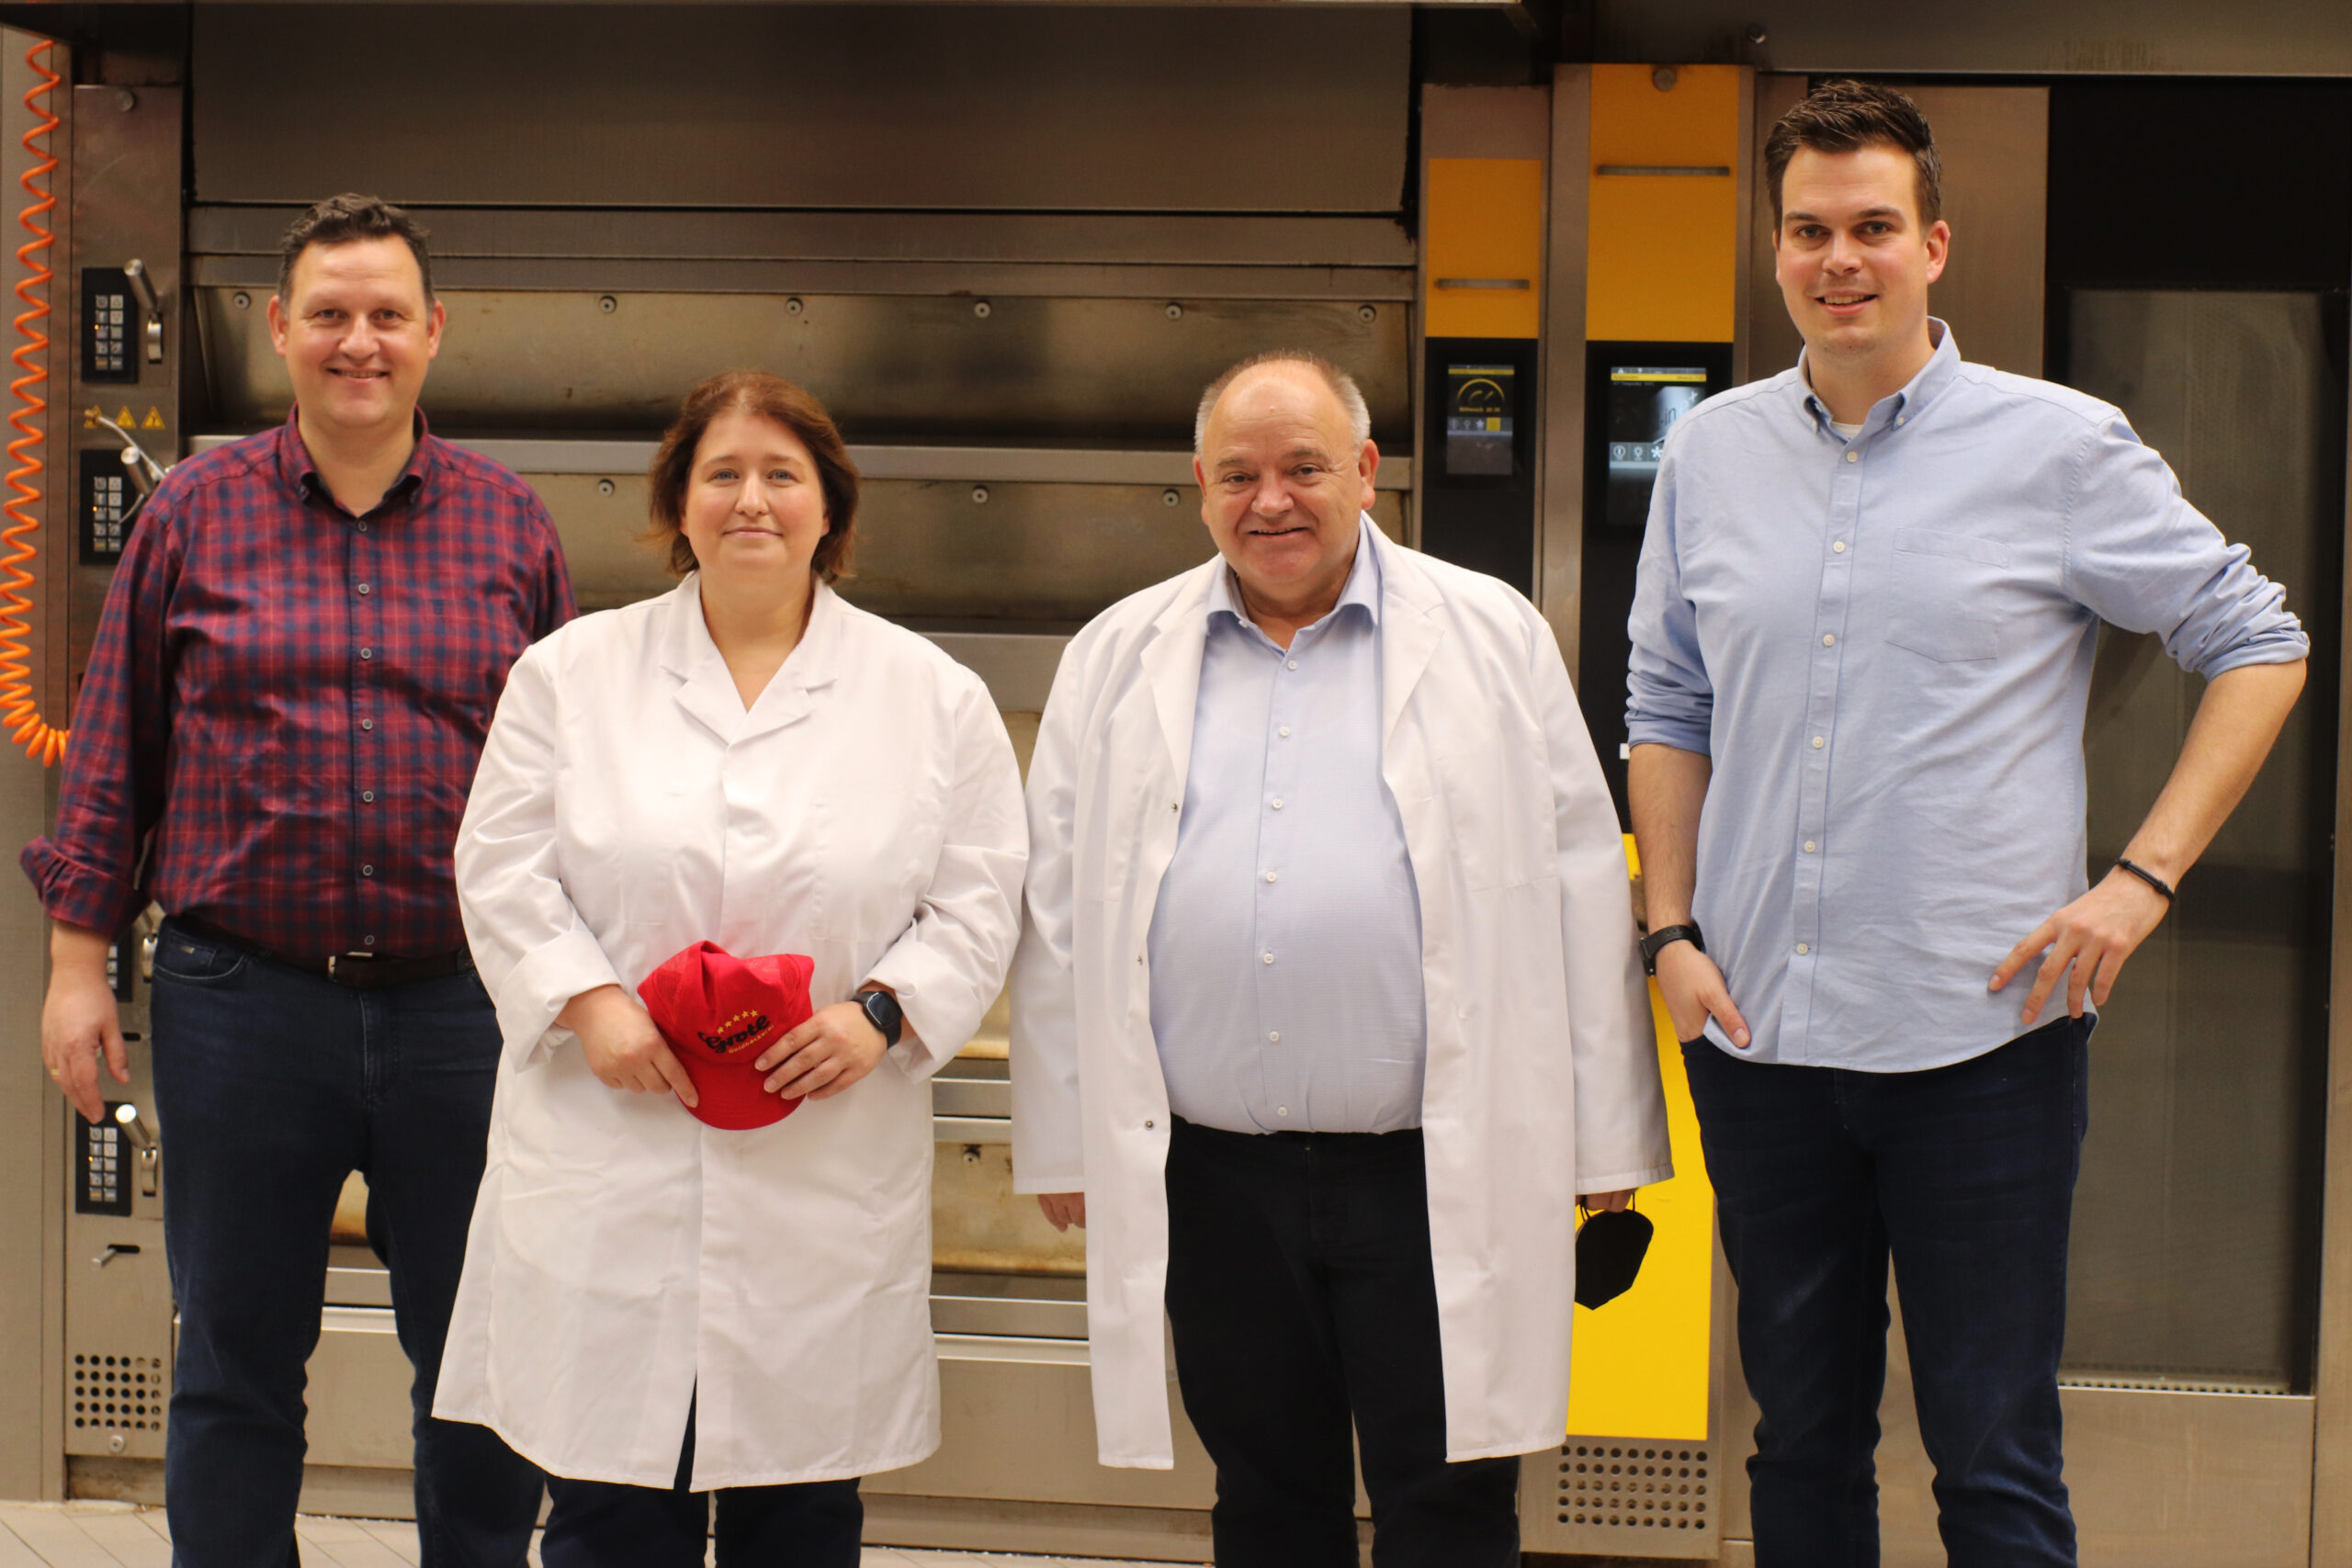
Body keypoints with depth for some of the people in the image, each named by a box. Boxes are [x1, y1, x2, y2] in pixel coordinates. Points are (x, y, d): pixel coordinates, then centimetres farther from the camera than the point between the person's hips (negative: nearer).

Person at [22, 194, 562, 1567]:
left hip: (465, 1004, 0)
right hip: (243, 1001, 0)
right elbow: (115, 753, 7)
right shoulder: (197, 514, 5)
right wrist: (79, 957, 3)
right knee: (235, 1368, 11)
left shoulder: (510, 524, 6)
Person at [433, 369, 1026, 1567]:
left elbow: (978, 904, 4)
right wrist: (590, 1001, -11)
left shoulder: (934, 696, 6)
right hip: (611, 1160, 0)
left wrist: (882, 1013, -12)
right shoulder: (572, 673, 8)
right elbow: (503, 872, 5)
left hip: (828, 1185, 0)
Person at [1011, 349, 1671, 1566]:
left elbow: (1583, 895, 2)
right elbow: (1060, 910, 10)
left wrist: (1605, 1139, -1)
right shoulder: (1118, 659, 9)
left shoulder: (1493, 638, 3)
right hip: (1211, 1177, 2)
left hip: (1435, 1174, -2)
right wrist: (1060, 1142, 7)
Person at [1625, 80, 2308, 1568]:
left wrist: (2143, 879, -7)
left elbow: (2257, 645, 2)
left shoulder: (2060, 446, -3)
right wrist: (1673, 930, 4)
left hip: (1983, 1037, -3)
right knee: (1801, 1442, 15)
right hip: (1758, 1034, 4)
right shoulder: (1712, 453, 8)